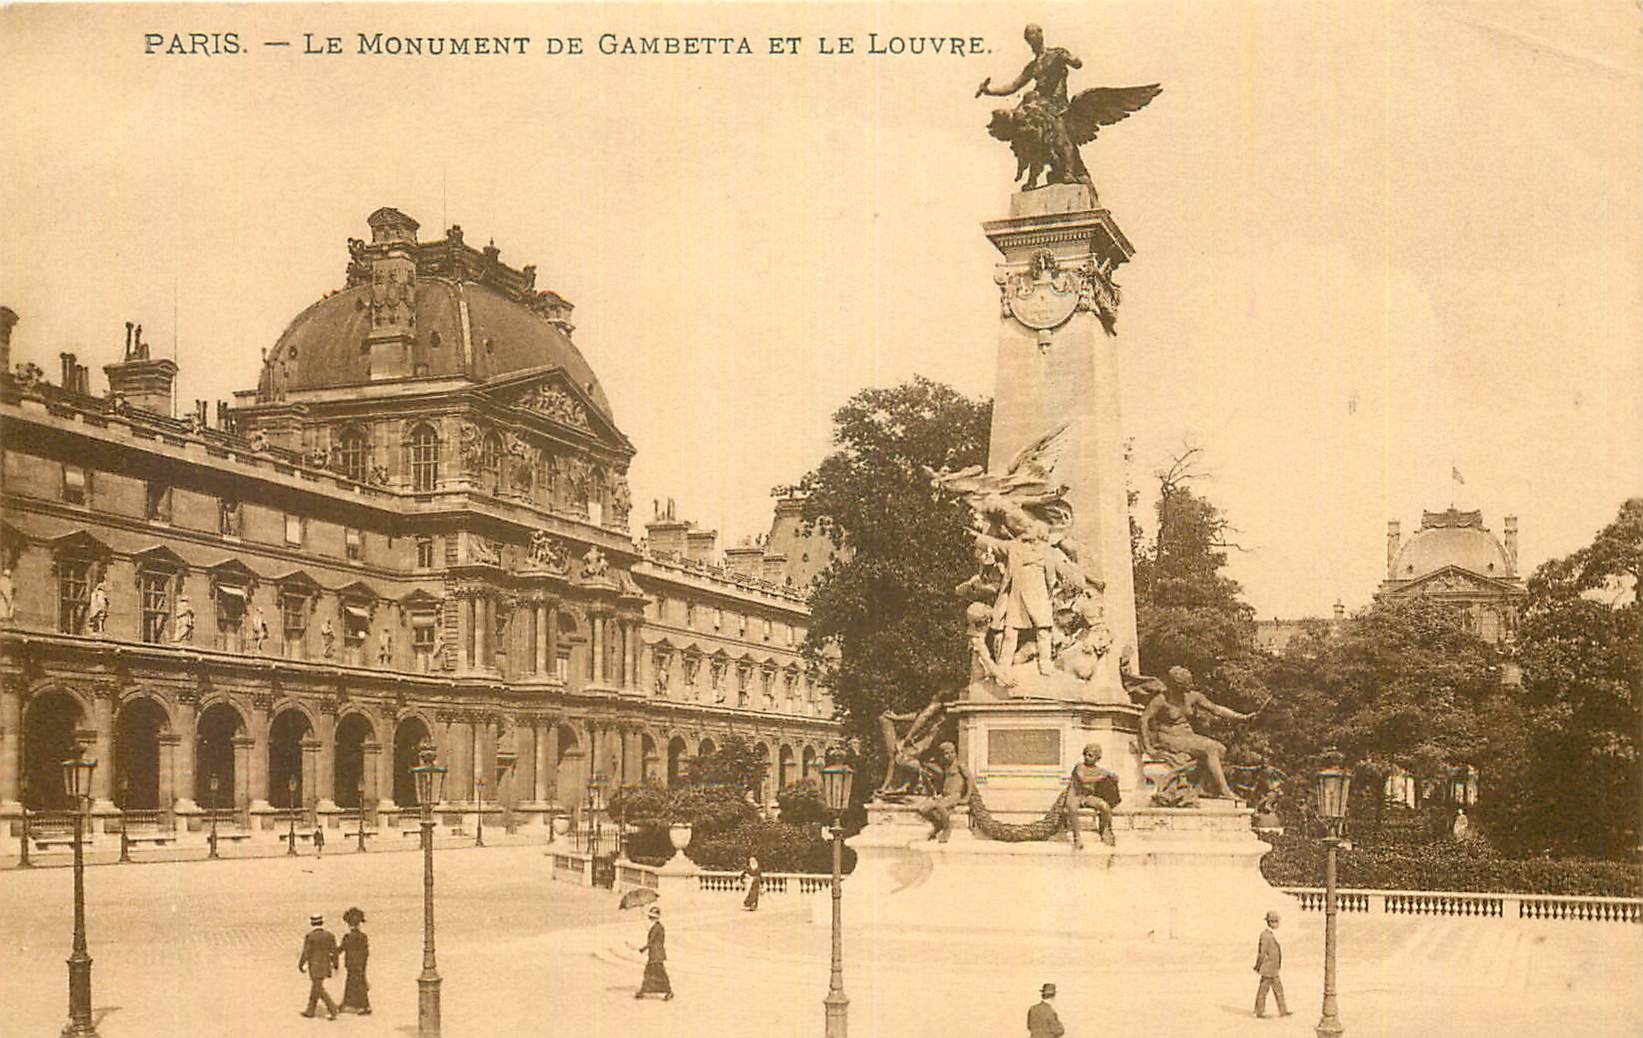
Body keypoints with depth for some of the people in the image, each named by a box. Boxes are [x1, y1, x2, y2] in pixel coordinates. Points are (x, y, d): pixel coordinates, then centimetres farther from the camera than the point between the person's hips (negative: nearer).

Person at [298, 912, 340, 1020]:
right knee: (315, 987, 18)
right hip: (326, 966, 5)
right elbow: (334, 952, 0)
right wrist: (335, 965, 11)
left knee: (319, 989, -1)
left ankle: (332, 1010, -11)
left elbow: (305, 953, -12)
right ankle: (310, 1011, 25)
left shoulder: (309, 936, -14)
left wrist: (300, 966, 1)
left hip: (315, 966, -5)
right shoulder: (330, 935, -2)